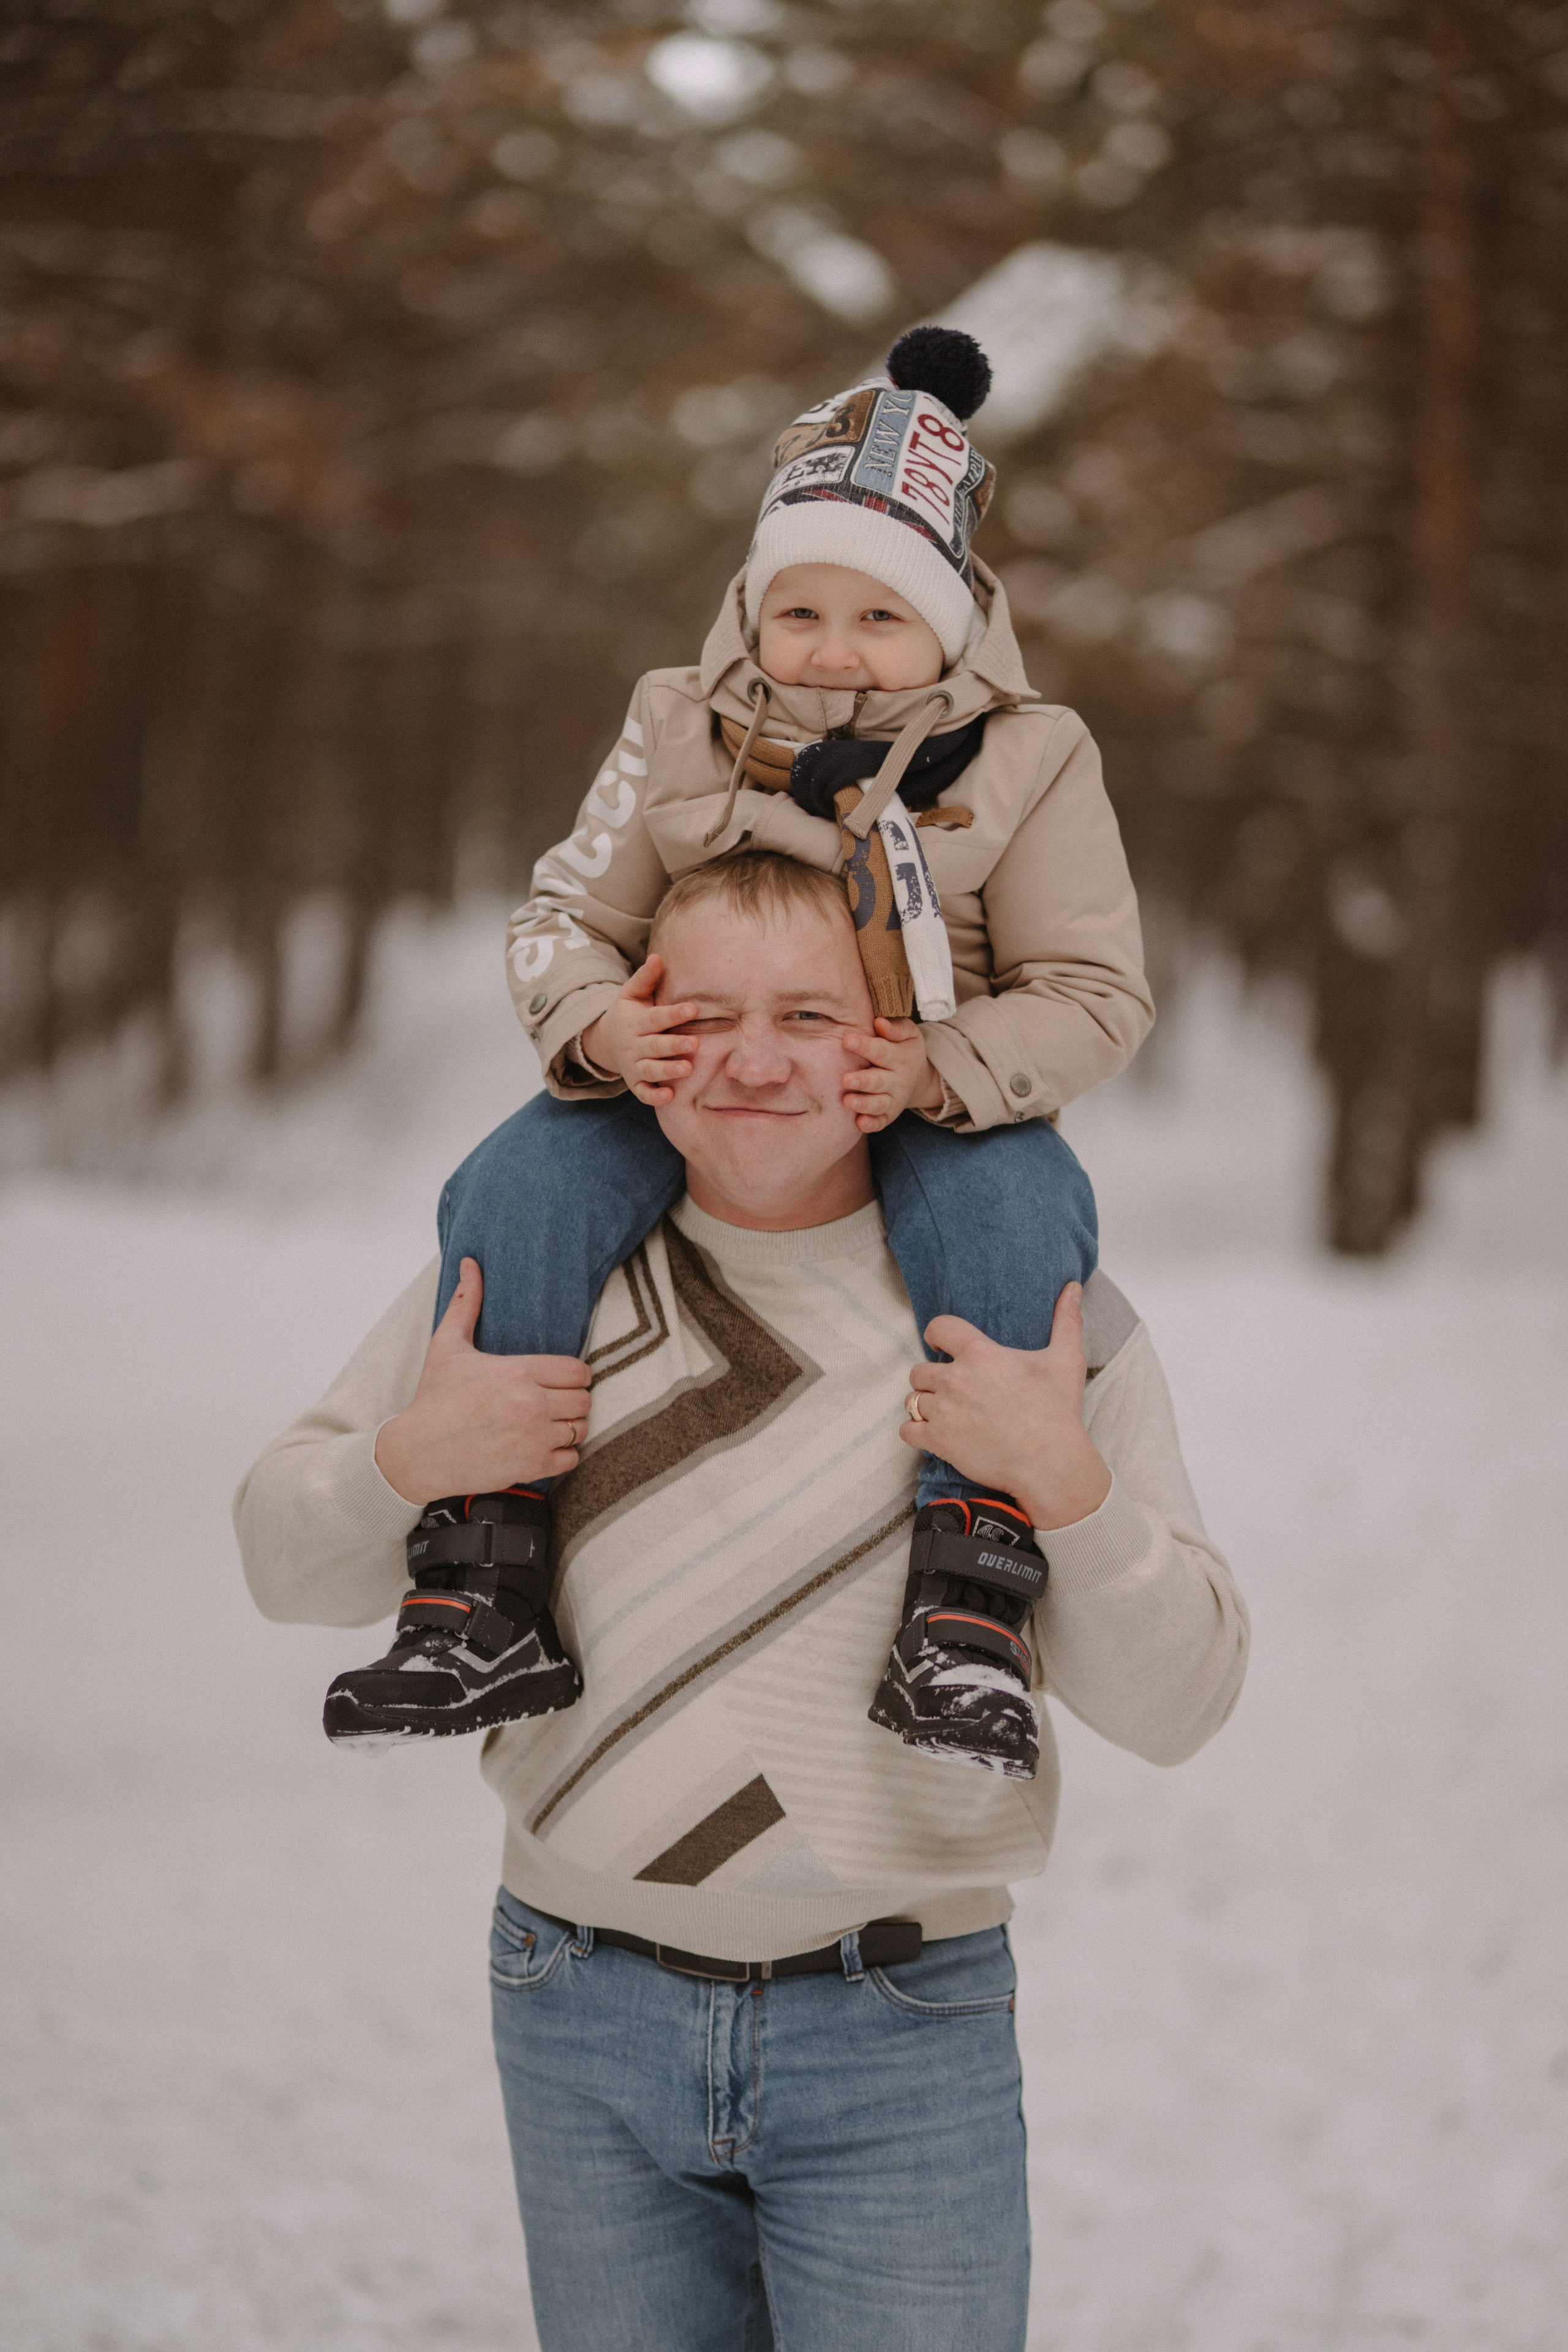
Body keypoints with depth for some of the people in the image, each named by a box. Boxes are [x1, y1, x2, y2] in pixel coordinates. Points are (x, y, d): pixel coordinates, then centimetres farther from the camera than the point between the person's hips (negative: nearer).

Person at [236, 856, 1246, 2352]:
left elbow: (1176, 1705, -4)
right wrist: (406, 1461, -11)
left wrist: (1070, 1485, -21)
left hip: (898, 2038, -2)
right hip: (583, 2022, 2)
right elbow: (287, 1564, 9)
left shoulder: (1032, 1309, -3)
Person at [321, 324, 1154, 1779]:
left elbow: (1091, 992, -6)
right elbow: (566, 918, 6)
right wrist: (599, 1023, -20)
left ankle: (973, 1593, -34)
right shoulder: (681, 733, 4)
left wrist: (939, 1070, -27)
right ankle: (483, 1587, -24)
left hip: (937, 1113, -2)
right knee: (520, 1188, -25)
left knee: (1010, 1210, -36)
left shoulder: (1028, 760, -3)